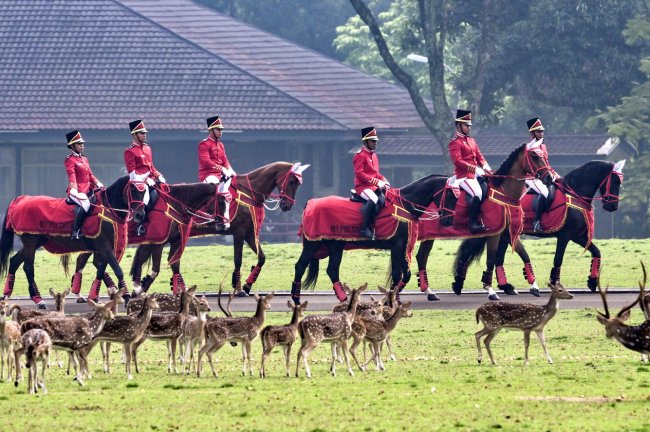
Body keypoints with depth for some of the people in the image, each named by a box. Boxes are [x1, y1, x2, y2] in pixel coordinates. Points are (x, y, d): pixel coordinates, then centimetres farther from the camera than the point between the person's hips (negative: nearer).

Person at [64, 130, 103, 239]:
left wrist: (98, 184, 4)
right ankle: (75, 231, -31)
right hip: (76, 190, -9)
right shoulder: (70, 160, -2)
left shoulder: (84, 159, 23)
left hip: (87, 190, 9)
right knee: (85, 204, -34)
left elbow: (90, 175, 22)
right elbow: (71, 174, -16)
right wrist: (74, 188, -31)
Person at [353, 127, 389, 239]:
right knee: (373, 199, -35)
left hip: (375, 187, 9)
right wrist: (376, 182, -21)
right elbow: (359, 173, -17)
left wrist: (384, 181, 4)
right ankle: (365, 229, -34)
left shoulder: (374, 155, 20)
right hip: (362, 186, -9)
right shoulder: (360, 155, -7)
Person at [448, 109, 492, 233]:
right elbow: (458, 161, -18)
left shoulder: (471, 140, 20)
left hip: (475, 175, 9)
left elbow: (479, 156, 21)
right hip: (463, 176, -9)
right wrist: (475, 169, -24)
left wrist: (485, 166, -1)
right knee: (478, 193, -28)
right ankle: (473, 223, -26)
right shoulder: (455, 142, -7)